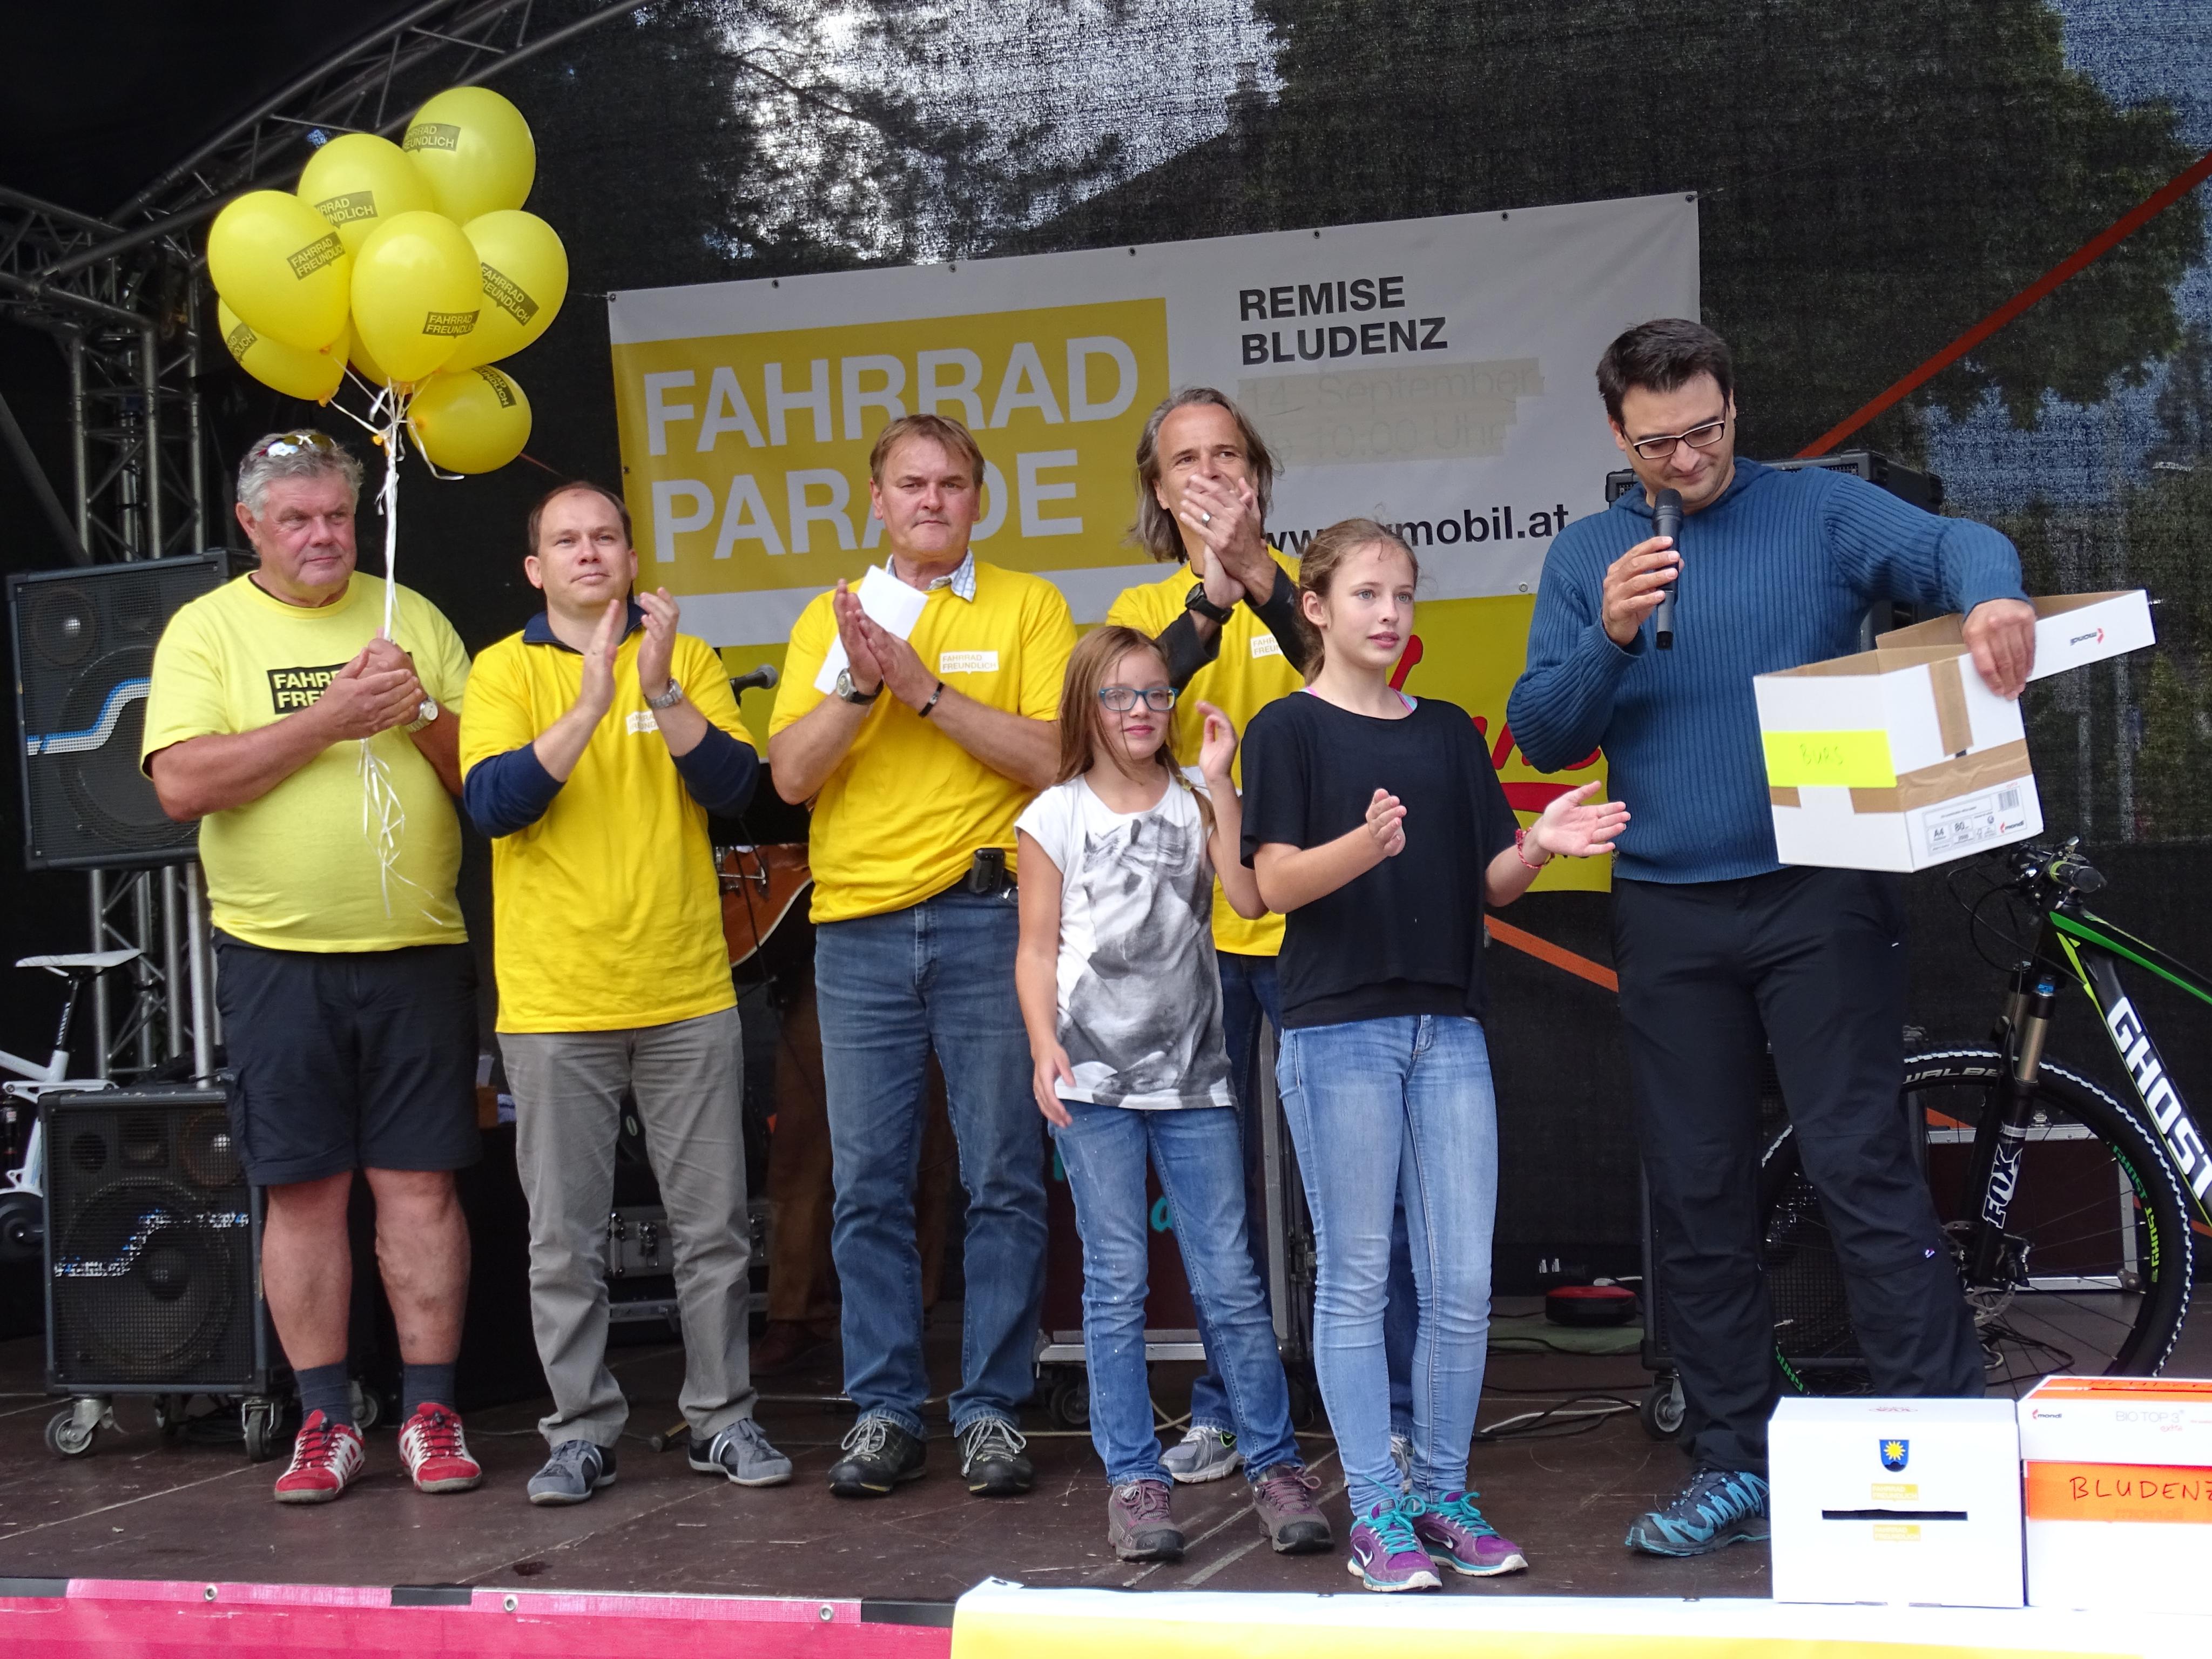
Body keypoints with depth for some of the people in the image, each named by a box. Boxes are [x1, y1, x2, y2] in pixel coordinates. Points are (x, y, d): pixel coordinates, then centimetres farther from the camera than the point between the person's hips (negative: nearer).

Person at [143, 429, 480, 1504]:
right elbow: (181, 783, -12)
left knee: (420, 1183, 3)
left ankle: (430, 1413, 12)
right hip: (278, 959, -1)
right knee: (303, 1190, 3)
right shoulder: (206, 629, 3)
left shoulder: (412, 618, 10)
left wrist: (423, 715, -11)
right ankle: (326, 1421, 14)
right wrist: (328, 718, -16)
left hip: (418, 951, 1)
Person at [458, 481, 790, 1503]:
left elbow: (734, 788, -6)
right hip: (554, 1004, -1)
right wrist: (592, 703, -23)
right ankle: (581, 1431, 14)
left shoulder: (686, 658, 6)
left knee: (714, 1225, 7)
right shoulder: (506, 669, 1)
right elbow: (492, 804, -13)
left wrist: (661, 691, -19)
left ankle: (721, 1419, 19)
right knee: (564, 1238, 4)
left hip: (688, 995, 2)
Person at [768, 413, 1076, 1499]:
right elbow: (790, 775, 3)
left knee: (1004, 1180, 0)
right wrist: (859, 684, -12)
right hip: (857, 929, 2)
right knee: (868, 1185, 4)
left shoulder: (1028, 606, 6)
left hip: (989, 920, -2)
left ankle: (992, 1410, 9)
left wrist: (924, 687, -13)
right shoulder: (830, 619, 13)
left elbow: (1053, 758, -7)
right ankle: (883, 1411, 13)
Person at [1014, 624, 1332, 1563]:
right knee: (1116, 1283, 0)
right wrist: (1044, 1044, -10)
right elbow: (1038, 949, 5)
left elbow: (1250, 899, -8)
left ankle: (1275, 1465, 8)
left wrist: (1219, 785, -9)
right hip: (1096, 1076, -1)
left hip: (1192, 1072, 1)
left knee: (1229, 1279, 0)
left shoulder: (1196, 805, 9)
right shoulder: (1057, 816, 6)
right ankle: (1133, 1478, 7)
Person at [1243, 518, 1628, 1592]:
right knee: (1357, 1279, -1)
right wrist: (1366, 843, -27)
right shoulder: (1290, 729, 1)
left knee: (1463, 1284, 3)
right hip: (1337, 1028, -4)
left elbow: (1491, 883, 12)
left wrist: (1541, 845, -9)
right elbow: (1277, 882, -9)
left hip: (1447, 1027, 5)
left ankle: (1443, 1495, 15)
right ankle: (1376, 1515, 5)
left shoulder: (1448, 732, 15)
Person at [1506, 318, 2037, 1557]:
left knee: (1865, 1165, -9)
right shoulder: (1588, 559, 10)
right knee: (1699, 1198, 7)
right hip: (1670, 918, 4)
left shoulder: (1820, 511, 3)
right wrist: (1607, 639, -15)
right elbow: (1542, 734, 3)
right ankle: (1736, 1467, 17)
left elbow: (1944, 541, -14)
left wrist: (1994, 590, -38)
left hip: (1821, 897, -3)